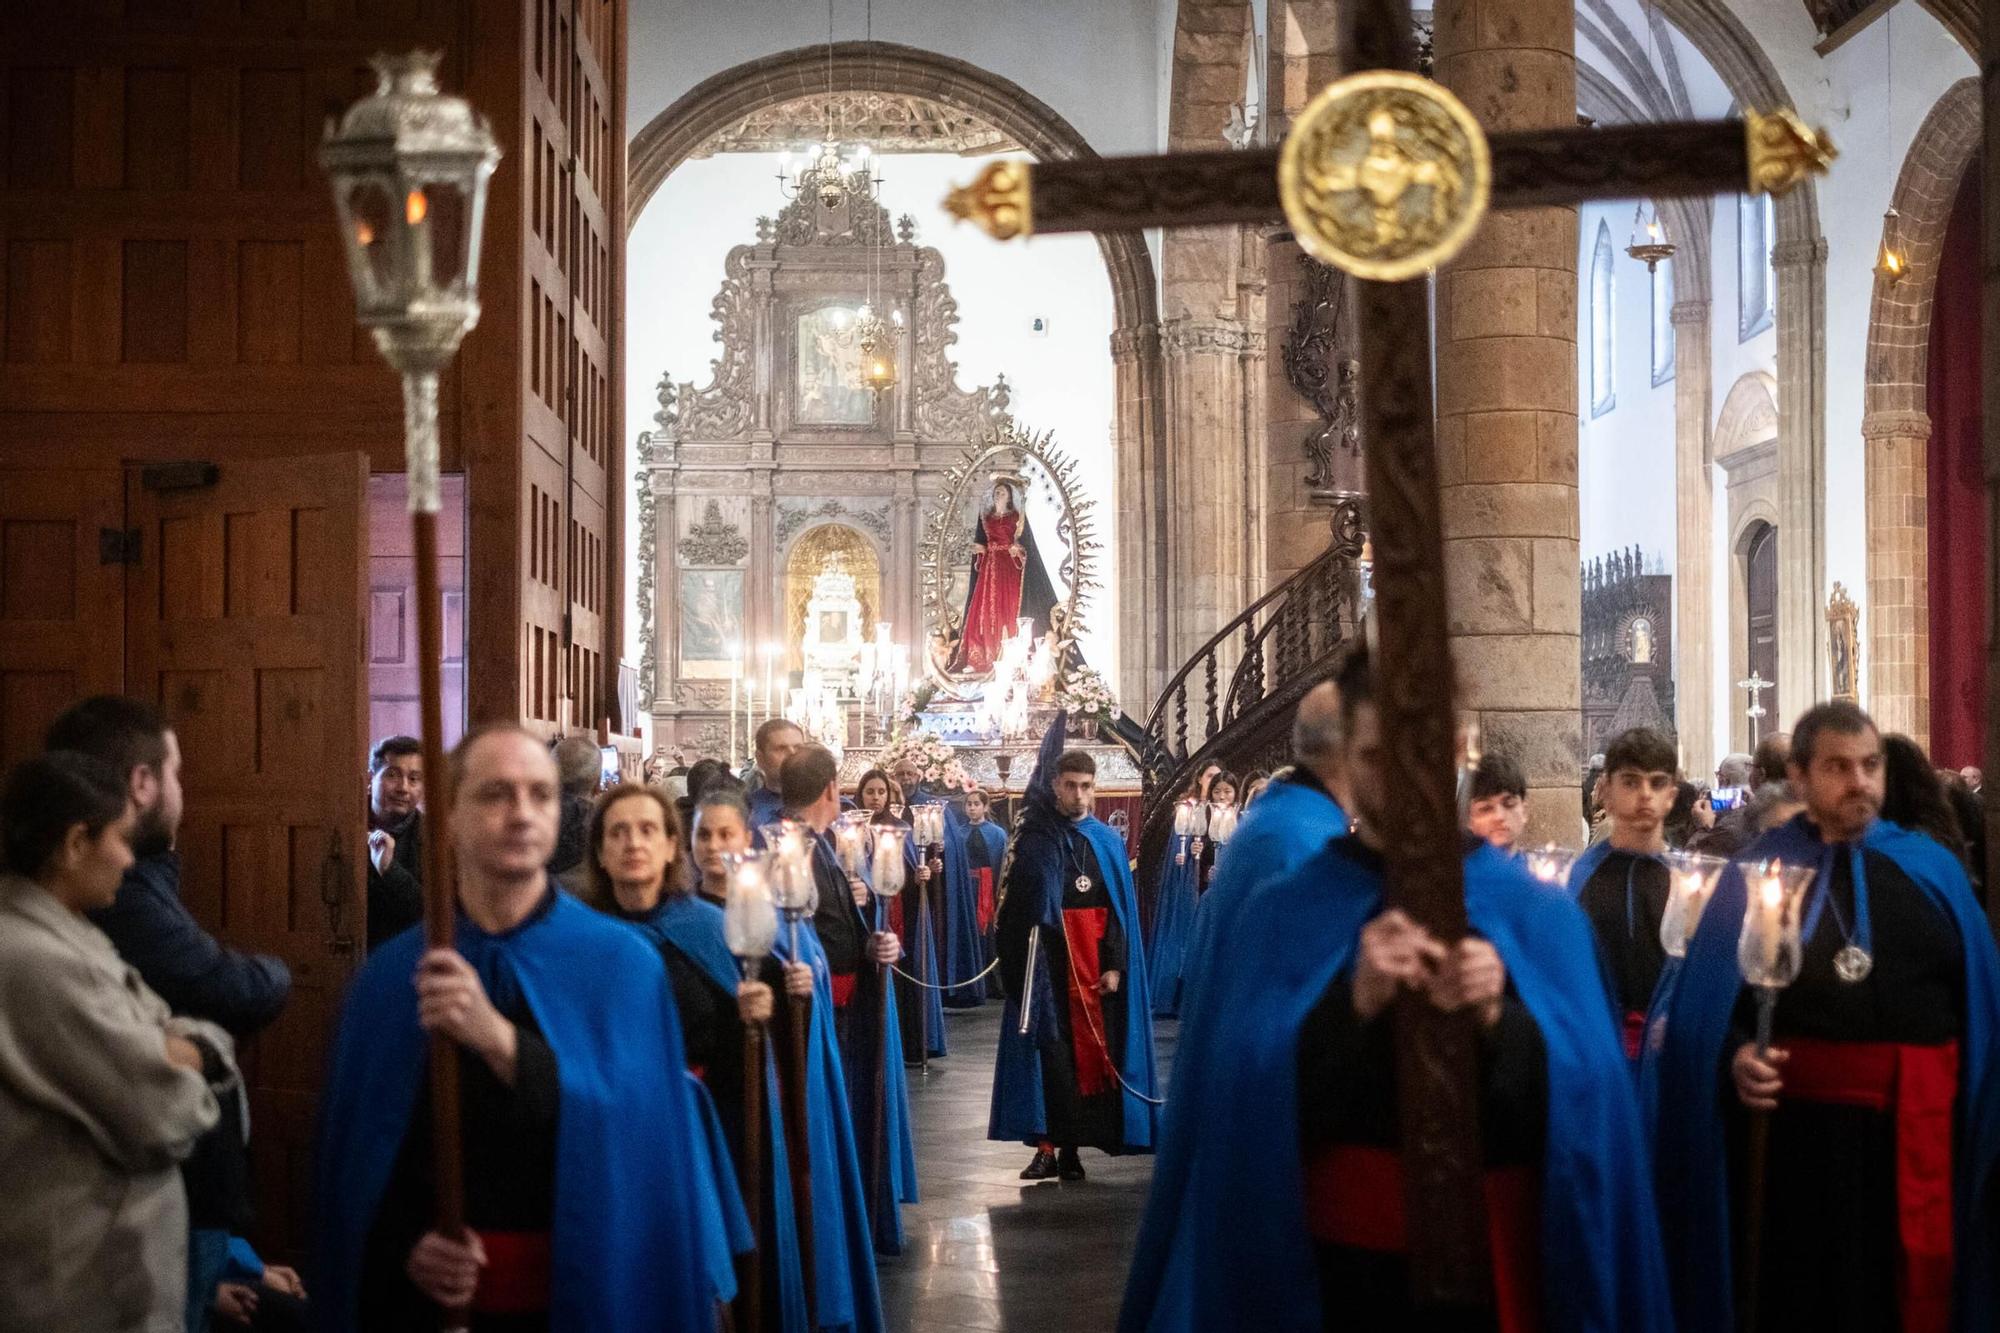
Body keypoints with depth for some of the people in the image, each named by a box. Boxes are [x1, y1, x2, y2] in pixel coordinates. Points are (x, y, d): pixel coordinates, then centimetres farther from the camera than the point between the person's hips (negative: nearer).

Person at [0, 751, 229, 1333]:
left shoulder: (56, 936, 9)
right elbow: (164, 1120, -21)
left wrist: (185, 1053, -12)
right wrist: (178, 1071, -1)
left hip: (95, 1261, 10)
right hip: (87, 1284, -10)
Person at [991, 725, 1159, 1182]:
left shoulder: (1108, 843, 7)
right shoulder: (1034, 839, 4)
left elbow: (1121, 910, 3)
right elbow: (1016, 906, 0)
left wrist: (1115, 966, -4)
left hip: (1094, 961, 1)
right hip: (1046, 960, -1)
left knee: (1087, 1050, 0)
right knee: (1049, 1050, -5)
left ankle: (1070, 1147, 6)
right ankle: (1047, 1146, -4)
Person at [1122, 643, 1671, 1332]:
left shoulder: (1539, 917, 1)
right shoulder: (1280, 916, -1)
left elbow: (1584, 1106, -8)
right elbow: (1246, 1102, -11)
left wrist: (1500, 1021, -24)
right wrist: (1351, 1003, -24)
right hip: (1332, 1269, -1)